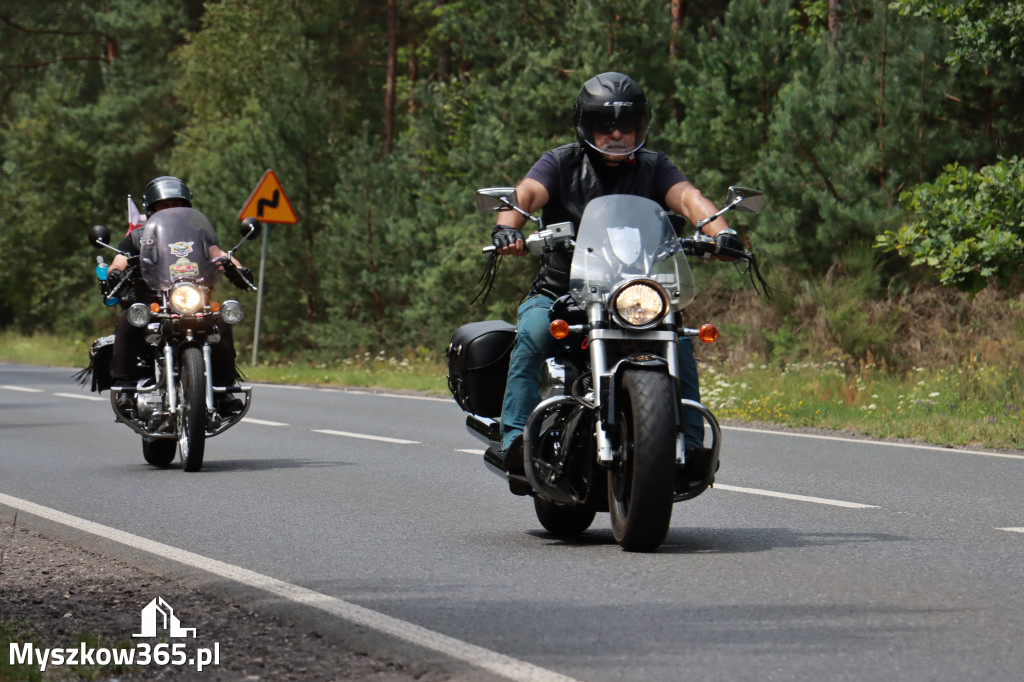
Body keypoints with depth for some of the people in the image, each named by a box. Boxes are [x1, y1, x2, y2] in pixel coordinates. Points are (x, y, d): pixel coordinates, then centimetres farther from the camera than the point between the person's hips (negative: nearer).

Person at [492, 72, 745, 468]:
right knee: (533, 333, -30)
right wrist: (508, 227, -39)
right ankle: (516, 436, -31)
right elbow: (528, 192, -15)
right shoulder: (562, 163, 5)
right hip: (560, 291, -1)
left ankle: (689, 443, -16)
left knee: (678, 340, -23)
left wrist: (719, 231, -33)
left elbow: (687, 196, -11)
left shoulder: (653, 167, 8)